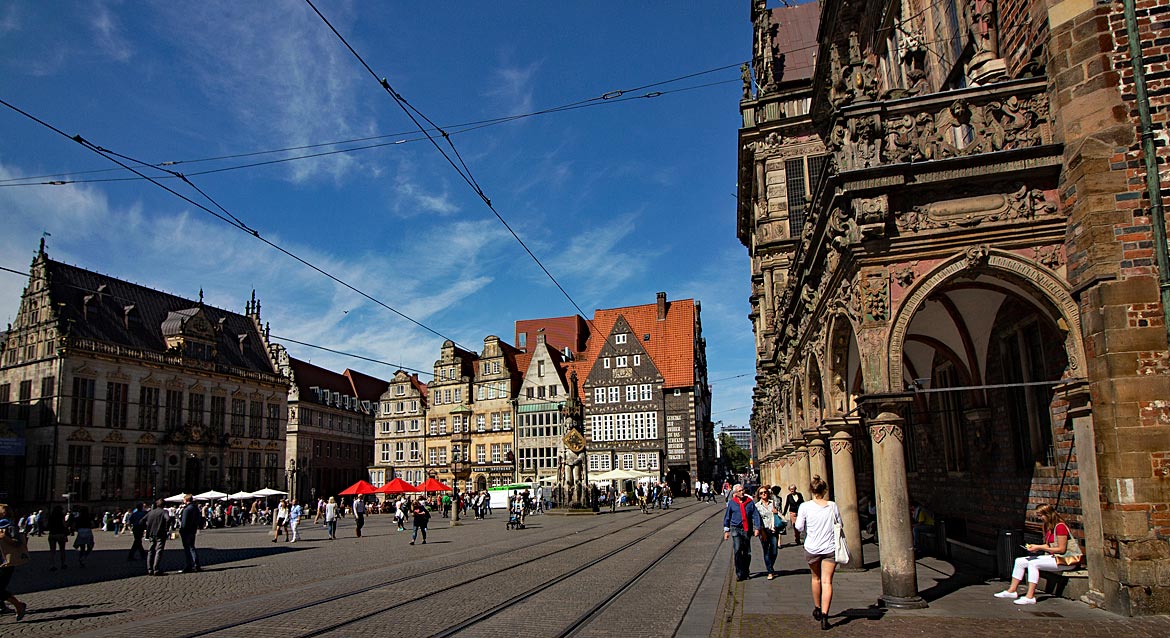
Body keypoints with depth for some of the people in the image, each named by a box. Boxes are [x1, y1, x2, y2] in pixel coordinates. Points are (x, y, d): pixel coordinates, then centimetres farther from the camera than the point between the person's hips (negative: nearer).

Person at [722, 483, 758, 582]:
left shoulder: (750, 502, 2)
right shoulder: (731, 503, 1)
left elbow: (755, 515, 3)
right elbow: (727, 517, 8)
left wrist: (757, 528, -5)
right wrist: (726, 530, 7)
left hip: (747, 529, 2)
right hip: (736, 529, -1)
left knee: (747, 552, 8)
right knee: (737, 550, -14)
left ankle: (746, 572, 26)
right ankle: (739, 573, -8)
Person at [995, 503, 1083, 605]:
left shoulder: (1060, 526, -18)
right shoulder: (1048, 526, 12)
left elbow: (1061, 549, -19)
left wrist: (1040, 548, -19)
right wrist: (1035, 547, -2)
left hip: (1066, 559, -10)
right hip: (1053, 556, 10)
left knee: (1033, 563, -29)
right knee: (1019, 561, 0)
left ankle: (1030, 597, -29)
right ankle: (1012, 591, 2)